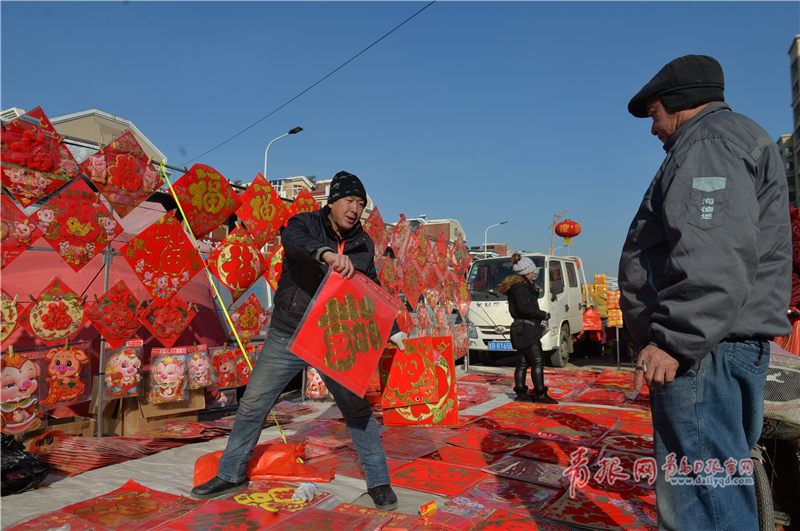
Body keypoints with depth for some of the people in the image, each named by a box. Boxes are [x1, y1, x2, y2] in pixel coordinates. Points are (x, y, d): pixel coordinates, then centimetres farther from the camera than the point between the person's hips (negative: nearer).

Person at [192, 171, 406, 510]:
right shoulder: (307, 223, -7)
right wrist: (326, 253, -53)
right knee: (252, 406, 8)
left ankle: (378, 482, 18)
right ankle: (231, 475, 29)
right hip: (287, 338, -1)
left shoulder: (363, 244, 3)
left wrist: (391, 331, 4)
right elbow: (291, 238, -33)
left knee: (358, 410, 1)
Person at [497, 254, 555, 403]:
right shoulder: (521, 287, -14)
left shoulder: (524, 285, 18)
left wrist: (534, 289, 9)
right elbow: (524, 308, -23)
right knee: (538, 362, -7)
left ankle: (521, 393, 15)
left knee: (523, 363, 11)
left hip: (521, 329, 10)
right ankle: (540, 394, -5)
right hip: (527, 329, -10)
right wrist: (544, 314, -14)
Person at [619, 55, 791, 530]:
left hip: (704, 349, -11)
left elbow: (718, 253, -22)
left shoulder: (711, 140, -6)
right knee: (721, 490, 17)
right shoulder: (727, 142, 27)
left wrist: (675, 339, -25)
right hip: (712, 345, 11)